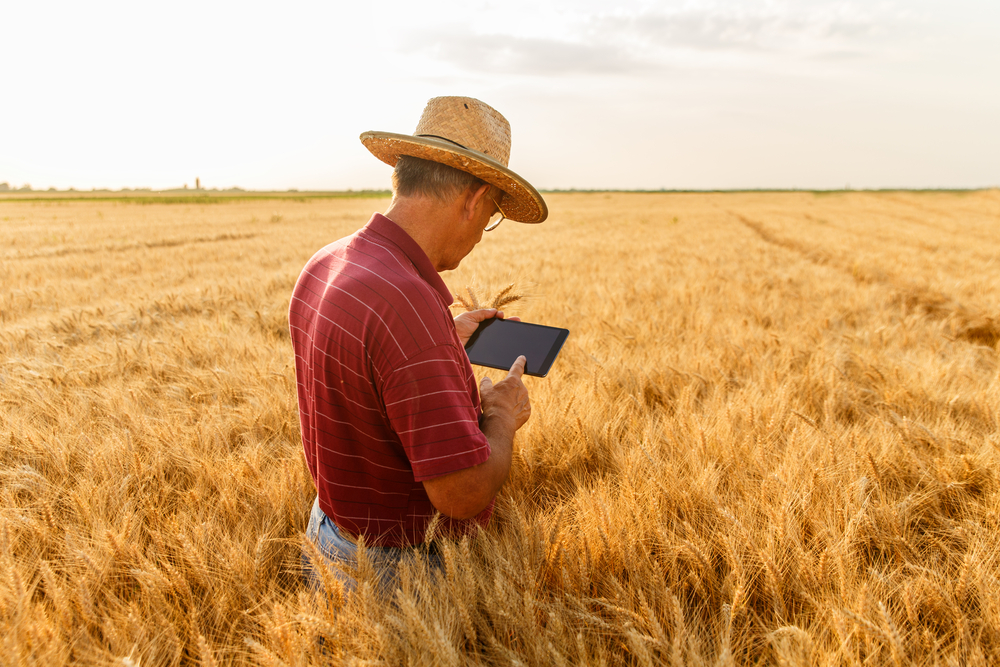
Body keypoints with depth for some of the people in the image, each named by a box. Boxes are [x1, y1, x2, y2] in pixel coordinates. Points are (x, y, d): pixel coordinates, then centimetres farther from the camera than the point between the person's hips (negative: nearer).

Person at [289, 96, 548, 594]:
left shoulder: (323, 265, -2)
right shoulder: (407, 301, -32)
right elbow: (464, 491, -31)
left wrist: (445, 344, 20)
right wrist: (502, 413, -12)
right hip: (393, 570, -9)